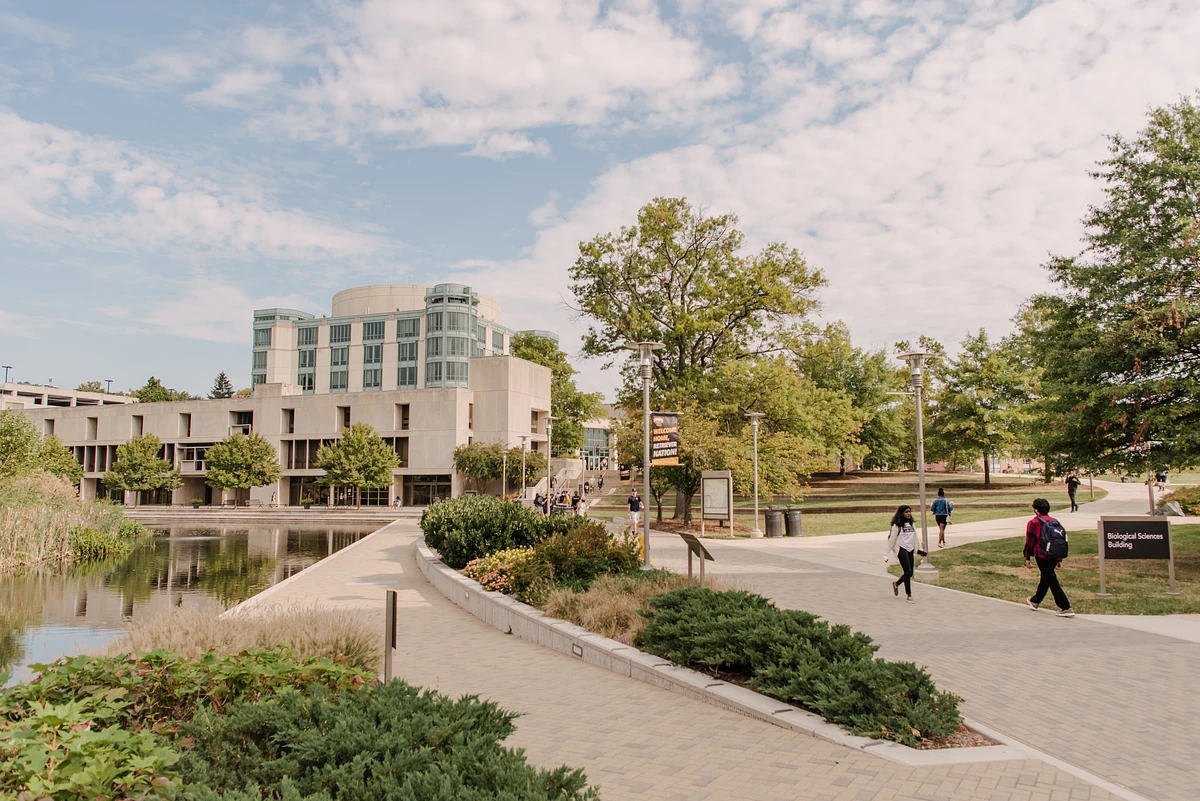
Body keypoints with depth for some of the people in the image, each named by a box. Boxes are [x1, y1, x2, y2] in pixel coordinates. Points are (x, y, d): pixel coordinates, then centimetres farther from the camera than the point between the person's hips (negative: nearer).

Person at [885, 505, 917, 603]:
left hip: (910, 549, 6)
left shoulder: (911, 524, 13)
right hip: (901, 549, -6)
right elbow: (891, 539, -4)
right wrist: (888, 554, -5)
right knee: (908, 572, -11)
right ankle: (909, 595, -2)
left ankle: (896, 583, 34)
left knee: (910, 573, 6)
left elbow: (915, 538, 20)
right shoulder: (897, 525, -5)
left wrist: (916, 551, 19)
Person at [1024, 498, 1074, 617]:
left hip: (1042, 557, -7)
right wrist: (1059, 559, 21)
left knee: (1052, 582, -5)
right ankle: (1035, 601, 38)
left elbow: (1029, 542, -6)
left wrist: (1027, 558, 2)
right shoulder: (1055, 522, 12)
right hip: (1054, 557, 7)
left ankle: (1066, 608, -10)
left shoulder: (1033, 523, -6)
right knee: (1045, 579, 21)